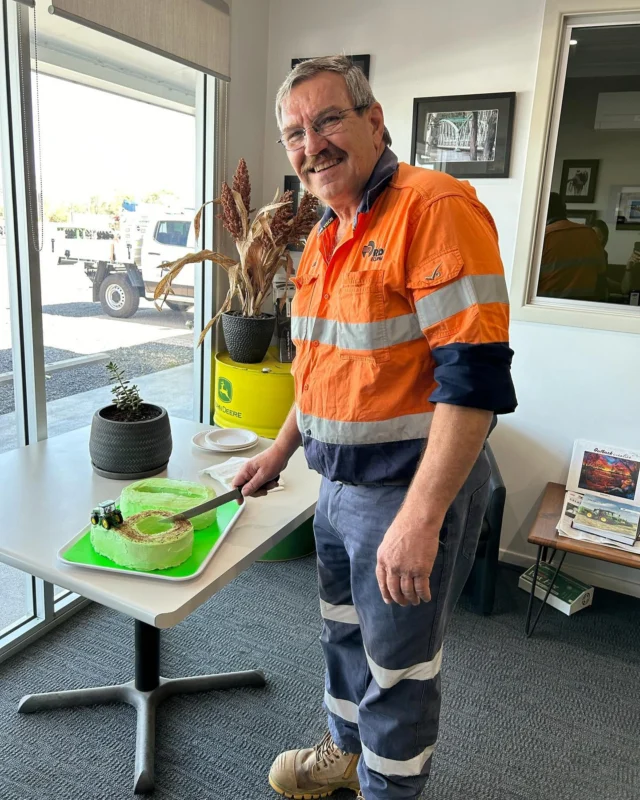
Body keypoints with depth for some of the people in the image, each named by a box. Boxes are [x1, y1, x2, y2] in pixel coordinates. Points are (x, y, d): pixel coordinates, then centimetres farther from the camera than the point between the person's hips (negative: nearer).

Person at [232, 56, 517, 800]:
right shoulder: (324, 236, 9)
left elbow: (476, 375, -25)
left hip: (412, 488, -8)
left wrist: (420, 518, -27)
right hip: (339, 483, 9)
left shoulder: (435, 207, -18)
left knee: (398, 669, 12)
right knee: (344, 633, 26)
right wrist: (281, 449, 17)